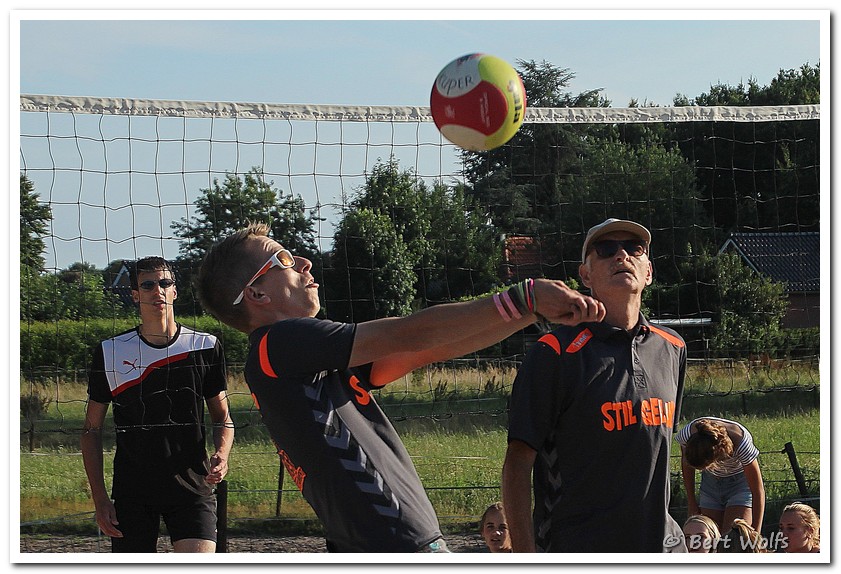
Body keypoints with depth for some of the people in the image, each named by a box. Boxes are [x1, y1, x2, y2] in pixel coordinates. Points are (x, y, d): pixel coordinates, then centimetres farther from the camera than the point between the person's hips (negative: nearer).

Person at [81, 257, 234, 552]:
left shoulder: (206, 347, 4)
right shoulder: (110, 353, 3)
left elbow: (222, 418, 13)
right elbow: (91, 430, 8)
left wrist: (221, 454, -10)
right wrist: (100, 498, 0)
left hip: (192, 487, -1)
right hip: (132, 491, 1)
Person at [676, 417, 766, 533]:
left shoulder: (740, 444, -37)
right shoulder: (687, 434, -28)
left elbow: (758, 491, -26)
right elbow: (686, 466, -2)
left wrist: (755, 533, -24)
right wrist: (692, 502, 5)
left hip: (740, 482, -4)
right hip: (711, 483, 4)